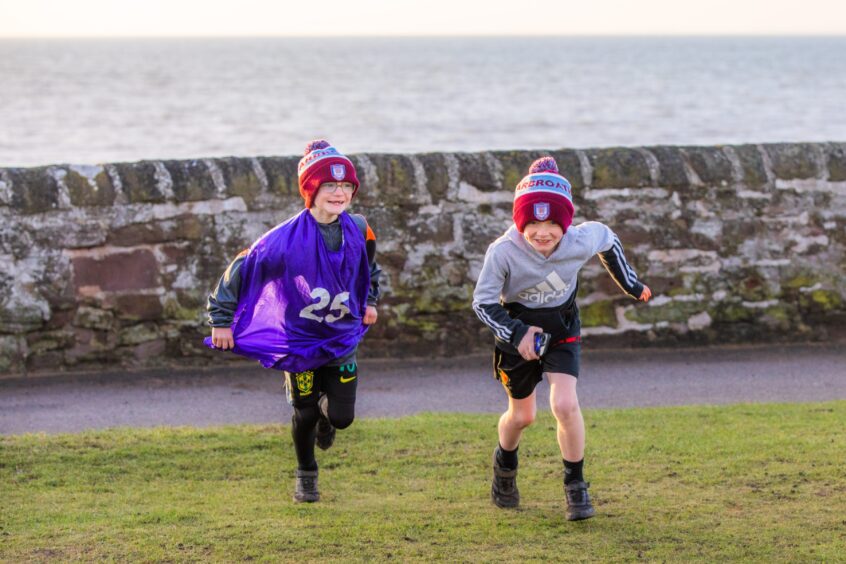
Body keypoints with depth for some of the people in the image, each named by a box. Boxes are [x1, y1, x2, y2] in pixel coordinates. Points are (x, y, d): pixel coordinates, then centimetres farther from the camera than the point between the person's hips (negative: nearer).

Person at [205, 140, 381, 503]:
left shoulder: (358, 230, -9)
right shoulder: (287, 238, -24)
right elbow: (242, 269, -16)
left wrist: (369, 301, 19)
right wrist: (221, 320, -12)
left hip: (343, 337, 3)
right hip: (298, 338, -3)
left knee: (342, 416, -1)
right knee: (305, 415, 7)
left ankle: (327, 408, 38)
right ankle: (306, 477, 34)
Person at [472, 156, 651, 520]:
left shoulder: (580, 242, -24)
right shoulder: (503, 252, -30)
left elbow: (606, 238, 0)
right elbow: (482, 302, -20)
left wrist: (631, 285, 11)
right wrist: (516, 334, -33)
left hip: (562, 330, 1)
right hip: (518, 332, -1)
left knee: (565, 405, -18)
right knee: (522, 415, 14)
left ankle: (576, 486, 2)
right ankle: (505, 466, 48)